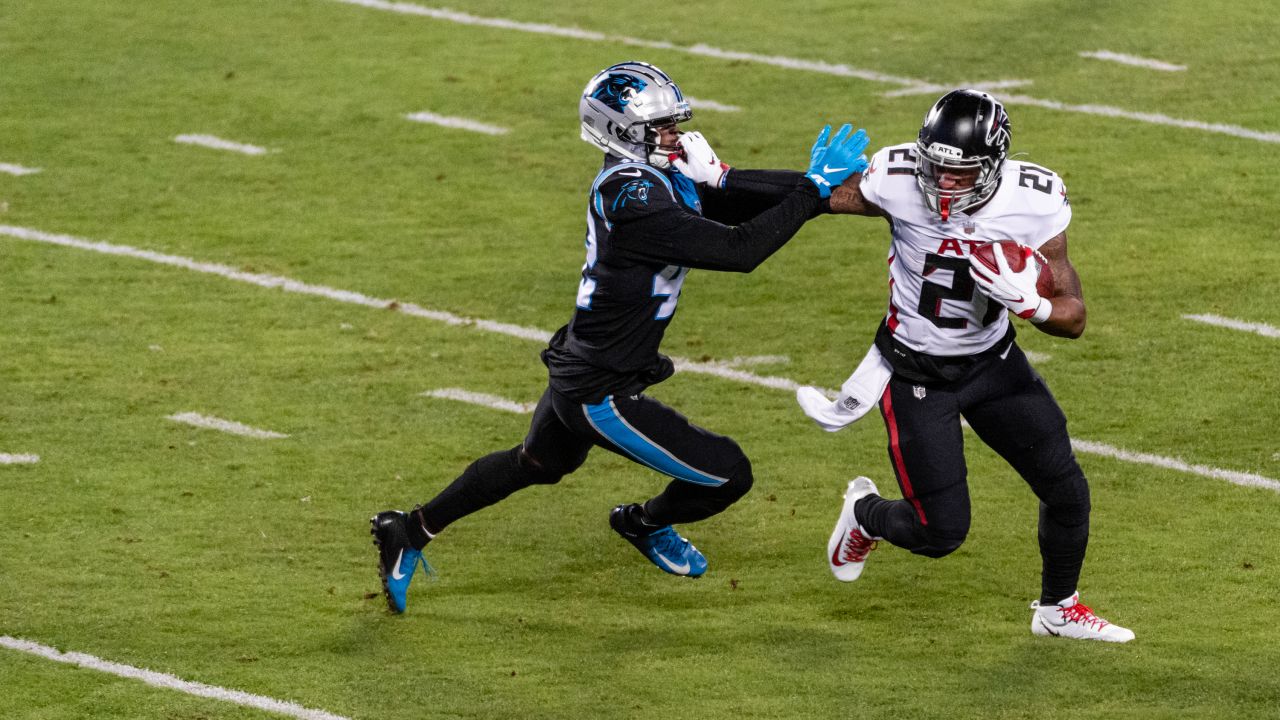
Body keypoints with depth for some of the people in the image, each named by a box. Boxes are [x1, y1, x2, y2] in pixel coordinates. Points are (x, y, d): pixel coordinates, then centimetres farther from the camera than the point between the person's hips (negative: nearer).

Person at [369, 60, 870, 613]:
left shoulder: (641, 176, -1)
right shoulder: (637, 202, -29)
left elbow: (727, 192, 0)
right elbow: (738, 250, -31)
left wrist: (815, 184, -10)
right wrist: (812, 191, -26)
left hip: (576, 371, 10)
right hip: (603, 395, -10)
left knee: (535, 466, 35)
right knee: (727, 475, 1)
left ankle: (409, 532, 45)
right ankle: (644, 524, 31)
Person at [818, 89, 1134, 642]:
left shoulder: (1034, 204, -21)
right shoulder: (898, 181, -26)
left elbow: (1073, 317, -14)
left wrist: (1028, 303, -36)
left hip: (993, 362, 3)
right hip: (915, 372, -3)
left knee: (1067, 492, 4)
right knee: (941, 531, -3)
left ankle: (1058, 608, 34)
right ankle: (865, 514, 33)